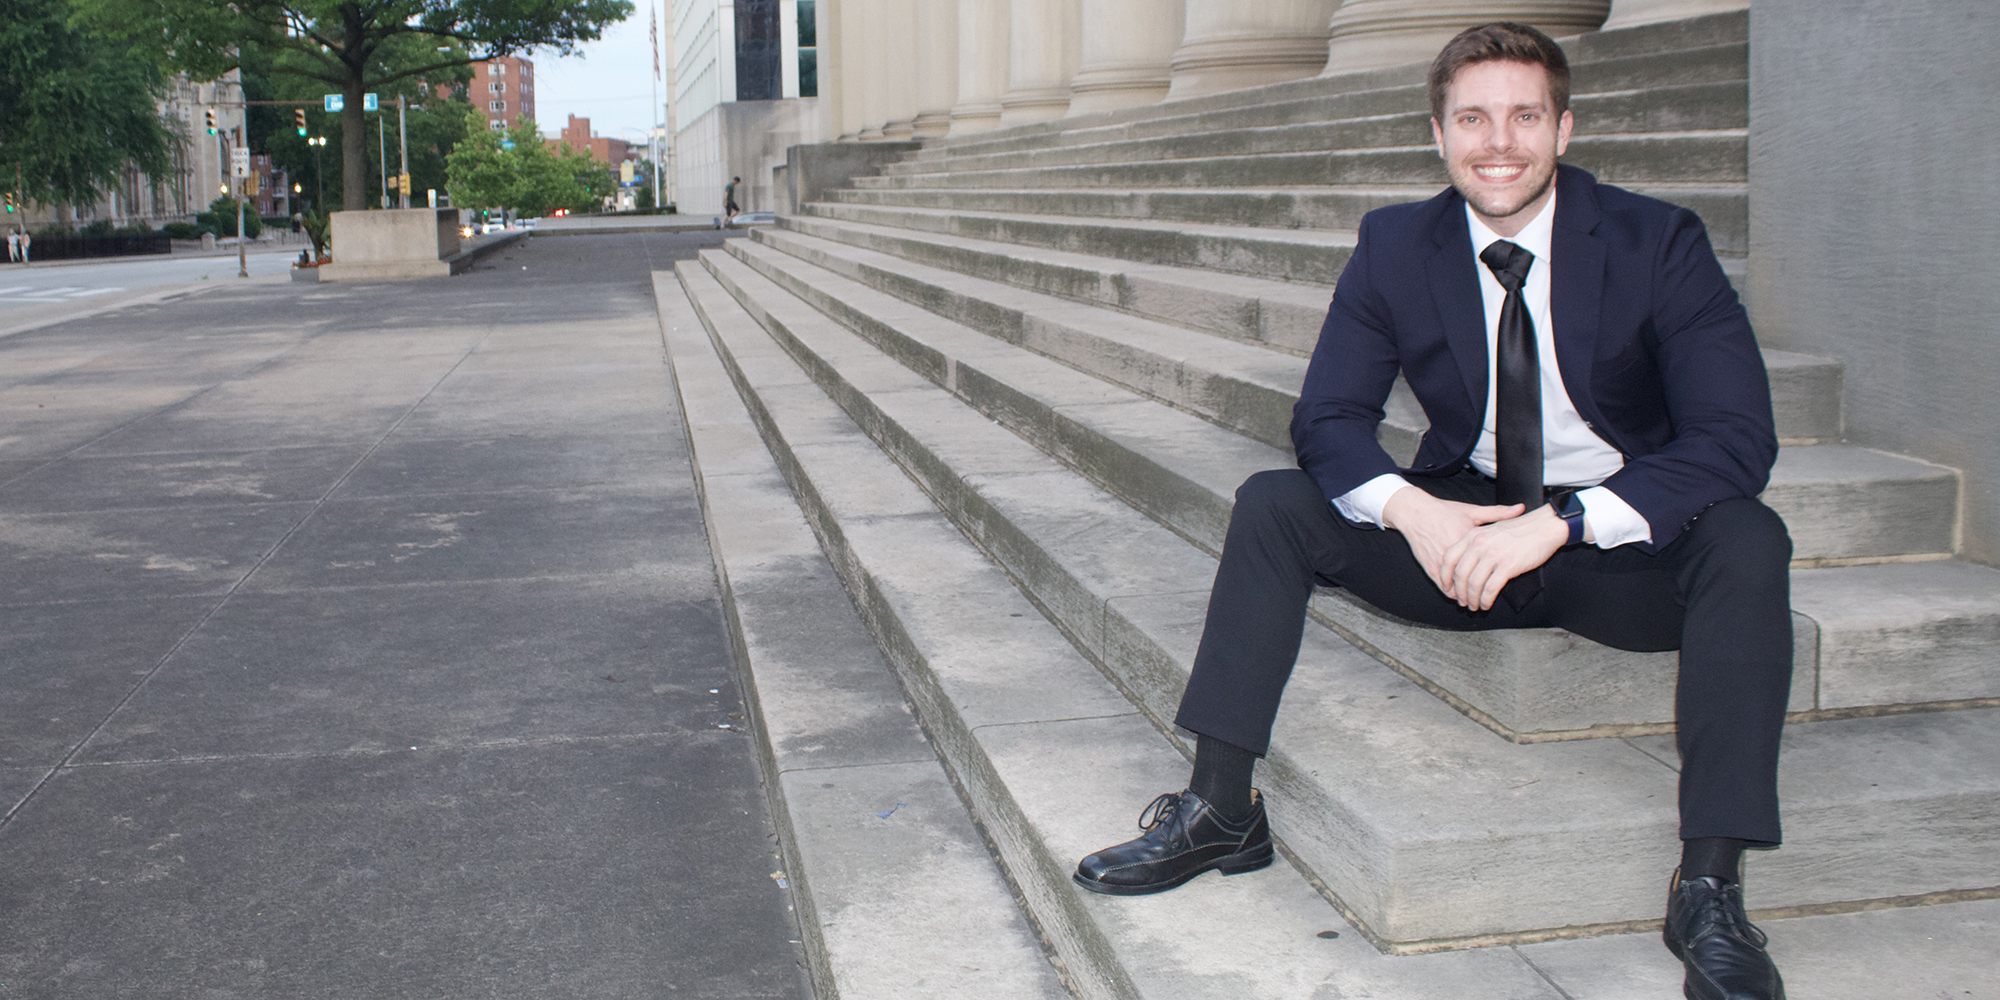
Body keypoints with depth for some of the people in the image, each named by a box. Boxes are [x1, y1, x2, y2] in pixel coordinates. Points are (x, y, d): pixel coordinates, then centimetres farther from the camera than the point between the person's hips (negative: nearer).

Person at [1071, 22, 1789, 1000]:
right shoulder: (1395, 245, -4)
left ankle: (1709, 887, -29)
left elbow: (1736, 438, -21)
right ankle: (1221, 810, -12)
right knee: (1271, 506, -14)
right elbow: (1327, 418, -4)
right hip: (1461, 523, 3)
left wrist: (1558, 523, -33)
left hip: (1621, 544, -2)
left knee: (1747, 541, -32)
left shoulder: (1657, 241, -13)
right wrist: (1412, 511, -26)